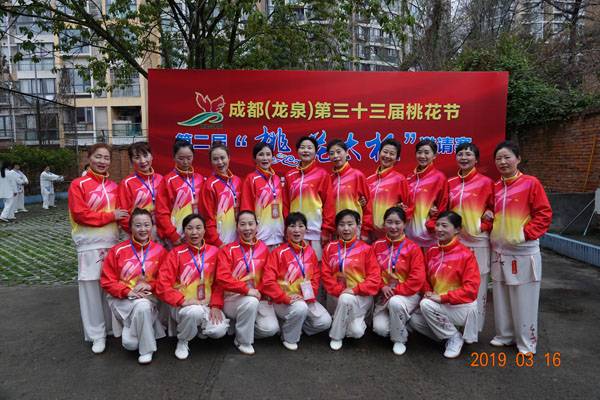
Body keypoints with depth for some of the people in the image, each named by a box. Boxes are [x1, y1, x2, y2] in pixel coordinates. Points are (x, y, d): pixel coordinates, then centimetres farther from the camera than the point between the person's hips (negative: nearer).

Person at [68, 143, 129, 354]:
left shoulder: (113, 186, 11)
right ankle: (96, 334, 12)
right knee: (92, 289, 1)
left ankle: (112, 326, 24)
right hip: (90, 246, -4)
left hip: (112, 243, 4)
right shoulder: (78, 184, -5)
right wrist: (110, 216, -14)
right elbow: (79, 214, -13)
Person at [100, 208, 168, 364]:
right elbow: (107, 281, -2)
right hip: (122, 298, -1)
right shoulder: (117, 251, -3)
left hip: (149, 297, 1)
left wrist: (150, 285, -16)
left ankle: (146, 349, -8)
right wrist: (127, 292, -16)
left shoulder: (159, 251, 0)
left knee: (143, 306, -36)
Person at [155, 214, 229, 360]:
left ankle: (200, 327, 16)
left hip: (207, 305, 3)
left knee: (219, 330, -22)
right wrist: (183, 301, -23)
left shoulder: (214, 251, 2)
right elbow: (163, 285, -11)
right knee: (195, 312, -36)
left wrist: (215, 305, -7)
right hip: (183, 306, -3)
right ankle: (182, 342, -3)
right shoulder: (176, 253, -5)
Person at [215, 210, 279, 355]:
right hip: (234, 298, -3)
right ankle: (243, 341, -8)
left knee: (271, 328, -18)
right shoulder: (228, 250, -6)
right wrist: (247, 290, -24)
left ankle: (246, 328, 15)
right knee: (251, 302, -34)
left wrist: (260, 291, -6)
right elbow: (222, 278, -18)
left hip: (259, 298, 3)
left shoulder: (263, 248, 5)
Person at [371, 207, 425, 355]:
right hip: (384, 295, 3)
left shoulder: (413, 248, -9)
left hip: (408, 294, -3)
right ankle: (399, 324, 20)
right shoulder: (377, 246, 1)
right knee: (380, 328, -18)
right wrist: (382, 287, -15)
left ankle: (400, 340, -9)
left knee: (395, 302, -37)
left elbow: (417, 279, -15)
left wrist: (395, 292, -18)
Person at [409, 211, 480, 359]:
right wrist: (428, 292, -9)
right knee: (415, 320, -6)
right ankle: (448, 336, 12)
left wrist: (442, 297, -26)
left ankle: (455, 337, -5)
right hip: (439, 306, 7)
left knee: (426, 305, -27)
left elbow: (471, 289, -21)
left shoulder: (466, 254, -17)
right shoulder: (431, 251, 1)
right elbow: (426, 278, 12)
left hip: (462, 306, -6)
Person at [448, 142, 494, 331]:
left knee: (477, 284, 2)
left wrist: (484, 226, -12)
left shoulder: (486, 182, -3)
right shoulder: (450, 183, 9)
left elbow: (494, 209, 1)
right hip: (454, 239, 4)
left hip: (478, 241, -4)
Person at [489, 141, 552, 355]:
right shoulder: (495, 187, 7)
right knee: (501, 296, 14)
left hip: (523, 251, -5)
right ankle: (504, 334, 29)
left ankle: (527, 341, 19)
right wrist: (491, 228, 1)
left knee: (524, 298, 3)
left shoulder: (531, 183, -9)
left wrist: (526, 233, -16)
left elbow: (544, 214, -10)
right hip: (499, 250, 6)